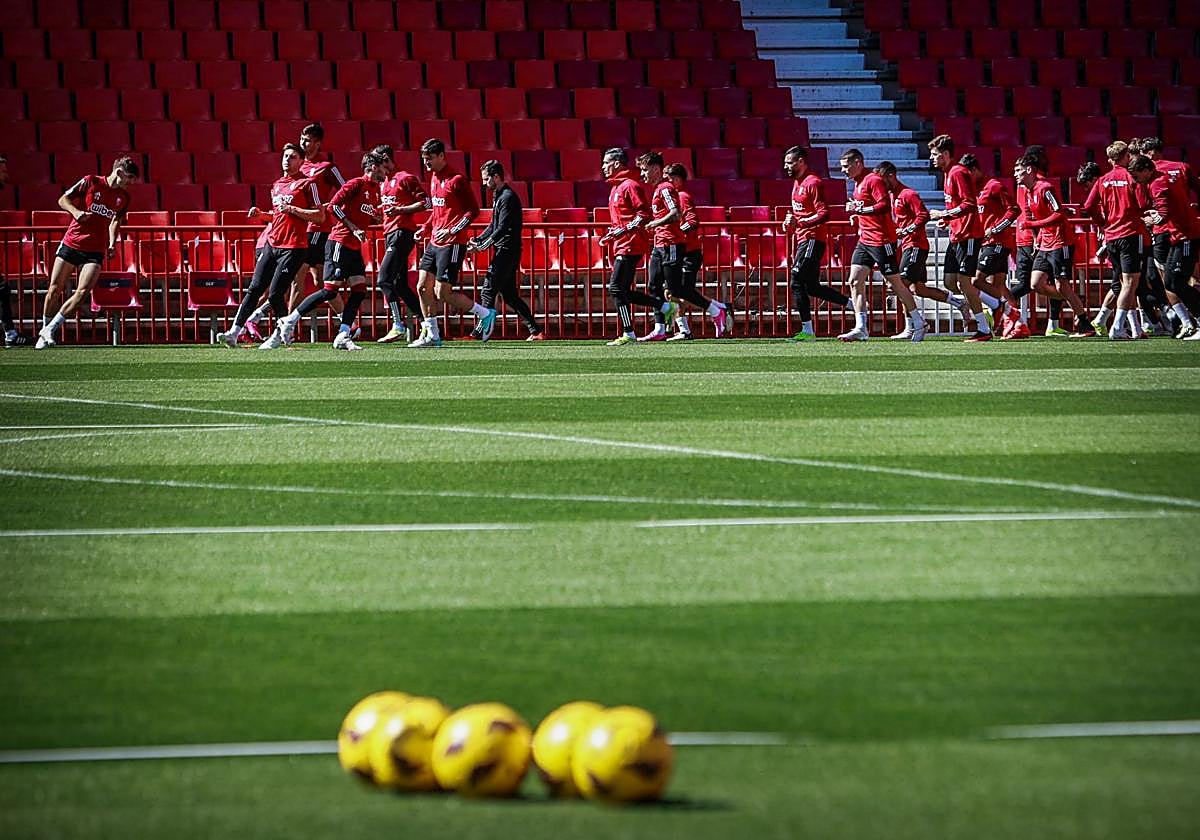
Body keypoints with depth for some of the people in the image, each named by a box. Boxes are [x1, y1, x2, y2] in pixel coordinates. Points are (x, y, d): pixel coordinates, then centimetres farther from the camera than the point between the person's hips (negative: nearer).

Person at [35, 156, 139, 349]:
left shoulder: (123, 197, 7)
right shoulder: (90, 182, -5)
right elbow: (63, 200, -1)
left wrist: (112, 244, 8)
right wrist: (76, 212, -20)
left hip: (95, 251, 2)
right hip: (71, 244, -2)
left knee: (82, 292, -15)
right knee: (55, 289, -1)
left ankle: (50, 330, -7)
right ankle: (45, 329, 18)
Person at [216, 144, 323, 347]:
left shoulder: (307, 184, -4)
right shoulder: (277, 185, 19)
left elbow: (320, 215, -9)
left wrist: (291, 209, -15)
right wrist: (261, 214, 14)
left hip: (293, 248, -7)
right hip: (272, 244, 7)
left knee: (275, 294, -11)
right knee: (254, 289, -2)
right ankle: (234, 332, -6)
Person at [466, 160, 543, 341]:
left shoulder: (507, 197, -14)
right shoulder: (499, 196, 18)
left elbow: (502, 229, -21)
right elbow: (493, 226, 23)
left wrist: (483, 245, -19)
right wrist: (477, 240, 10)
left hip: (507, 251, -10)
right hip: (504, 252, 10)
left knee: (488, 292, -11)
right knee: (509, 295, 11)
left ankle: (481, 332, -13)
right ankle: (535, 331, 12)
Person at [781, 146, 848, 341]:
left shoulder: (812, 183, -13)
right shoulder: (797, 183, 17)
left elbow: (824, 214, -20)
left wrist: (800, 223, -26)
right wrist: (790, 223, 12)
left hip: (812, 240, -10)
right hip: (802, 240, 10)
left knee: (797, 282, -13)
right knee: (812, 286, 9)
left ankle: (807, 330, -11)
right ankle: (852, 303, 17)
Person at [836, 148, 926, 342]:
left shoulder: (873, 180, -13)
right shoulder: (858, 183, 16)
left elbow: (885, 206, -24)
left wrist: (859, 210, -24)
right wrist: (857, 215, 13)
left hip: (882, 240, -9)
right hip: (865, 240, 9)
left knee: (894, 283, -2)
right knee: (855, 281, -2)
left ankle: (918, 322, 11)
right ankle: (861, 329, -4)